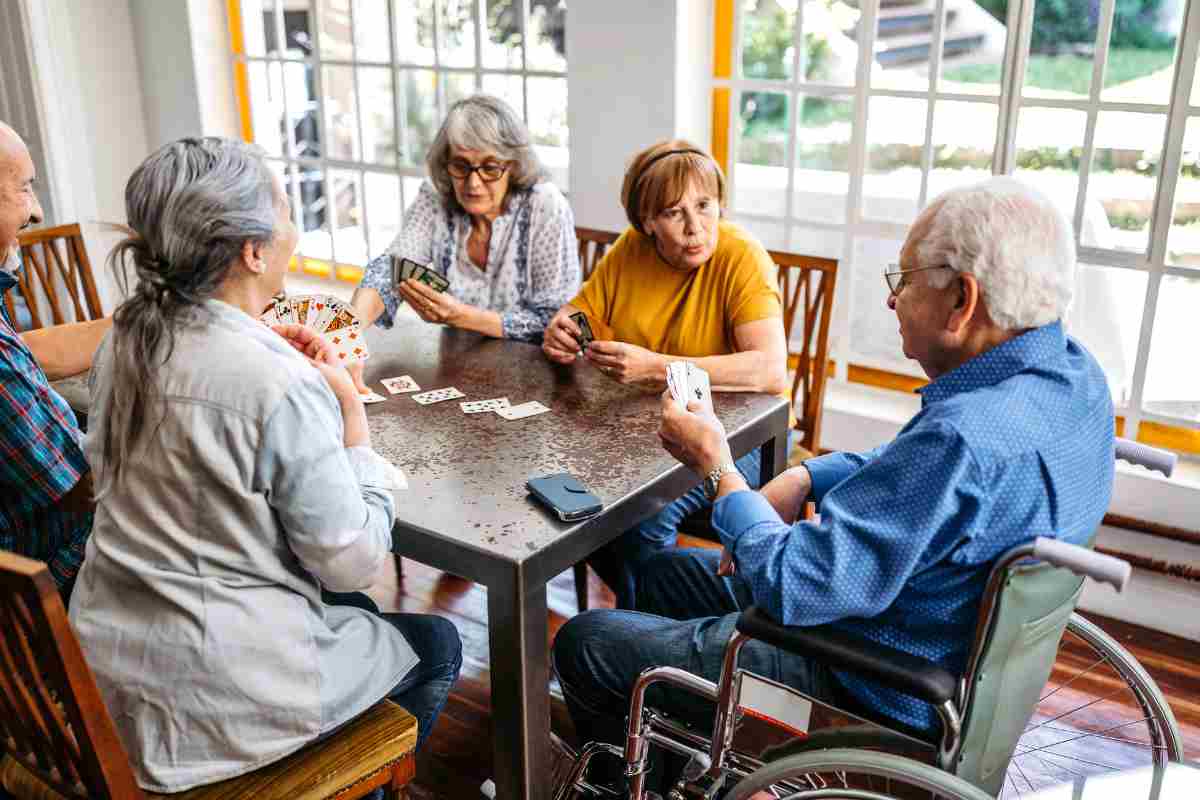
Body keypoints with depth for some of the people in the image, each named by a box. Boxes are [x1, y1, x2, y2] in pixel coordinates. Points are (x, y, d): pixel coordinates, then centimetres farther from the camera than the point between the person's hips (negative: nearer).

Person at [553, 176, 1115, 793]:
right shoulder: (1072, 371, -5)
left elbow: (789, 588, -30)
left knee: (582, 643, 3)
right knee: (665, 574, 25)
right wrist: (806, 475, -2)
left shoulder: (965, 438, -37)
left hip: (871, 693, -10)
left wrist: (716, 464, -15)